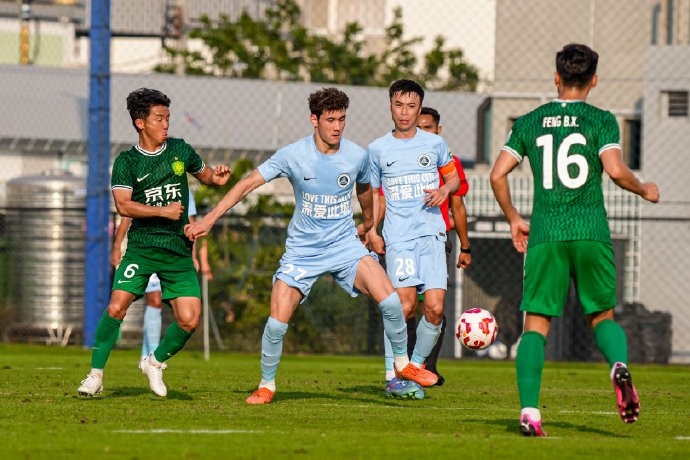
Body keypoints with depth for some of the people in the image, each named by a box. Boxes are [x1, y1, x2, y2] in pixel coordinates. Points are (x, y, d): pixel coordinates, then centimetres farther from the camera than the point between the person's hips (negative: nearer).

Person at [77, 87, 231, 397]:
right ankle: (95, 375, -6)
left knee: (189, 320, -9)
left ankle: (155, 363, 18)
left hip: (178, 251, 3)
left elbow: (203, 174, 26)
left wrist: (215, 177, 2)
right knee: (117, 306, -19)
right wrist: (163, 211, -21)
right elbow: (123, 206, -12)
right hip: (142, 247, -3)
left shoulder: (180, 150, 8)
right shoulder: (126, 161, -1)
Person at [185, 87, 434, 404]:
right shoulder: (293, 155, -14)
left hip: (345, 245, 1)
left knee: (390, 300, -17)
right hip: (302, 251, -1)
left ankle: (403, 366, 4)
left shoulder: (357, 156, -6)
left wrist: (368, 223, 35)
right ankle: (266, 385, 13)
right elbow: (247, 184, -9)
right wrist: (209, 219, -14)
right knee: (278, 321, -11)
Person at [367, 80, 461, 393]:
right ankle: (392, 373, -4)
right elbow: (372, 194, 16)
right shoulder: (378, 149, 7)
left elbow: (453, 177, 22)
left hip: (432, 234, 1)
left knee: (435, 306, -9)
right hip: (398, 237, -1)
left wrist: (445, 190, -1)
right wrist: (371, 231, 4)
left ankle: (417, 363, 12)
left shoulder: (435, 144, 9)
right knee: (404, 305, -15)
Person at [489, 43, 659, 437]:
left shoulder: (529, 123, 10)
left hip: (545, 234, 1)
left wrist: (514, 220, 19)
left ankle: (529, 410, -13)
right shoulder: (601, 120, 2)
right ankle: (620, 364, -19)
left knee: (536, 324, 3)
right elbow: (615, 170, -11)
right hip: (591, 233, -1)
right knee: (602, 314, 14)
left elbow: (498, 175, 5)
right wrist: (644, 190, 8)